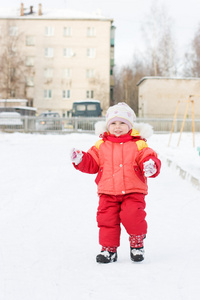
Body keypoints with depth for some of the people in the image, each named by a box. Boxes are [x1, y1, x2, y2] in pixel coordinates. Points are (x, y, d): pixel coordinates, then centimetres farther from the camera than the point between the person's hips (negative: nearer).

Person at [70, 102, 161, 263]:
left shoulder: (138, 145, 2)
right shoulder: (101, 146, 9)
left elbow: (149, 158, -5)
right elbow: (91, 164, 11)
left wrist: (150, 166, -27)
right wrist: (80, 160, -6)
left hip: (133, 192, -3)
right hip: (108, 193, 3)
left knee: (132, 215, -19)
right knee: (106, 219, -3)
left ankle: (137, 244, 8)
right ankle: (109, 249, 15)